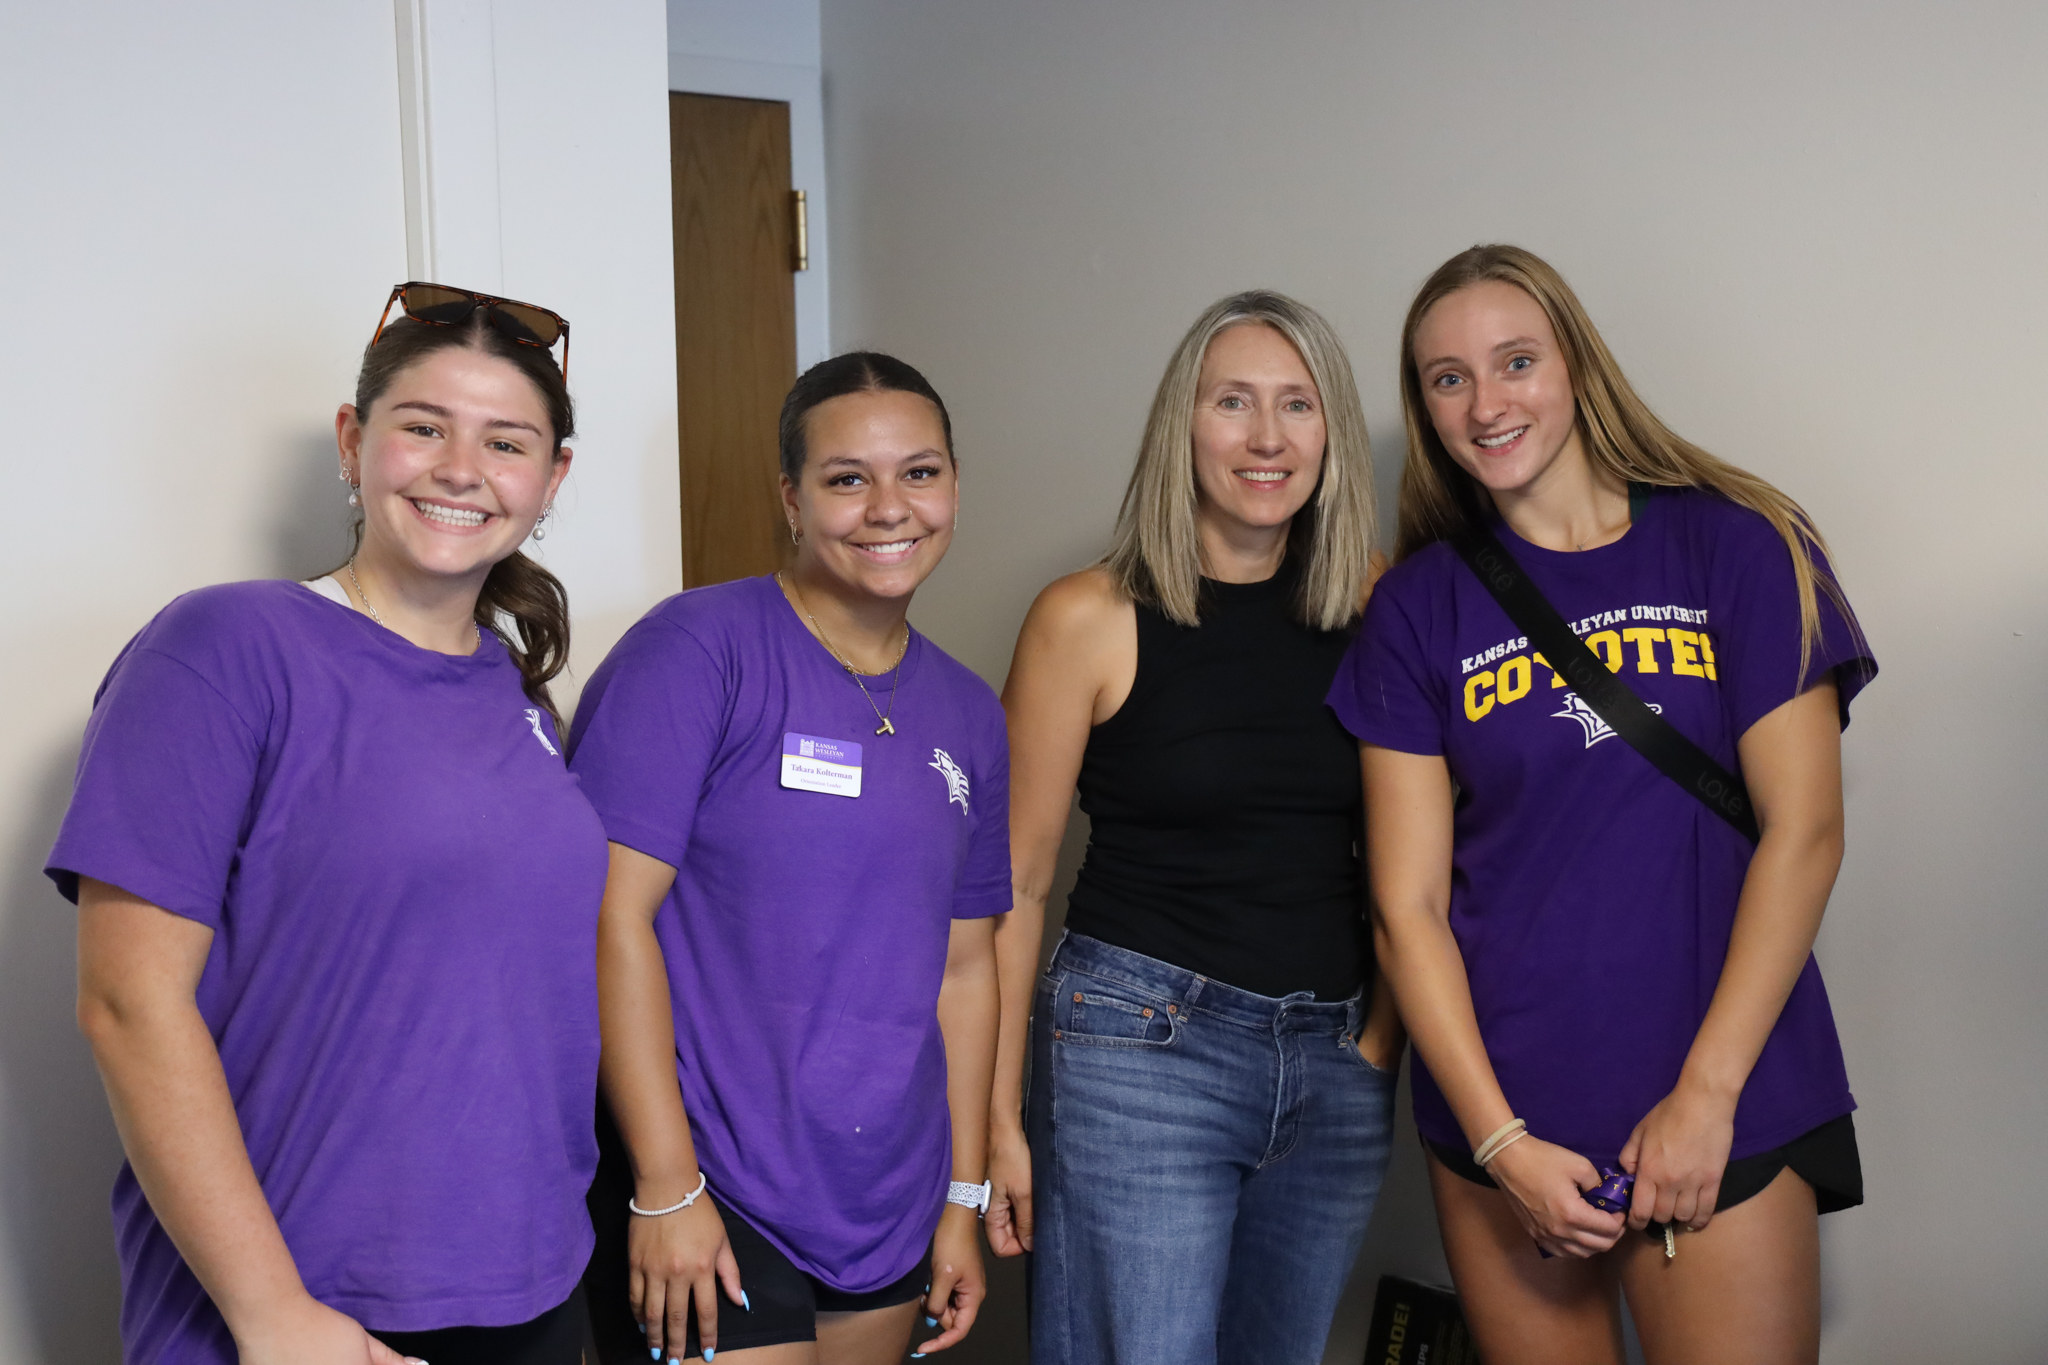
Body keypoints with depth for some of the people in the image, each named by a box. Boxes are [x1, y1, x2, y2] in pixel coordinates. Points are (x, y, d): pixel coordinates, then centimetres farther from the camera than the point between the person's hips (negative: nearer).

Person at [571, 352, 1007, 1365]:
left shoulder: (967, 714, 7)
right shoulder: (695, 650, -12)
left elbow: (962, 963, 12)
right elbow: (612, 915, -15)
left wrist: (964, 1197, 11)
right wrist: (667, 1186, -17)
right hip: (708, 1198, -6)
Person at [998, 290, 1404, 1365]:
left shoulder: (1369, 612, 3)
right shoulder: (1090, 619, -7)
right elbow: (1016, 882, -4)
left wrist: (1385, 1032, 2)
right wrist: (997, 1116, -5)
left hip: (1337, 1063, 4)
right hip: (1143, 1044, -4)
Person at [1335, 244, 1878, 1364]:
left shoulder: (1736, 546, -1)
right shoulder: (1419, 607, 3)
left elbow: (1802, 833, -5)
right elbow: (1407, 905, -1)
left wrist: (1706, 1094, -10)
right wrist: (1500, 1142, -8)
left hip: (1727, 1105, -1)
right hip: (1500, 1118, 2)